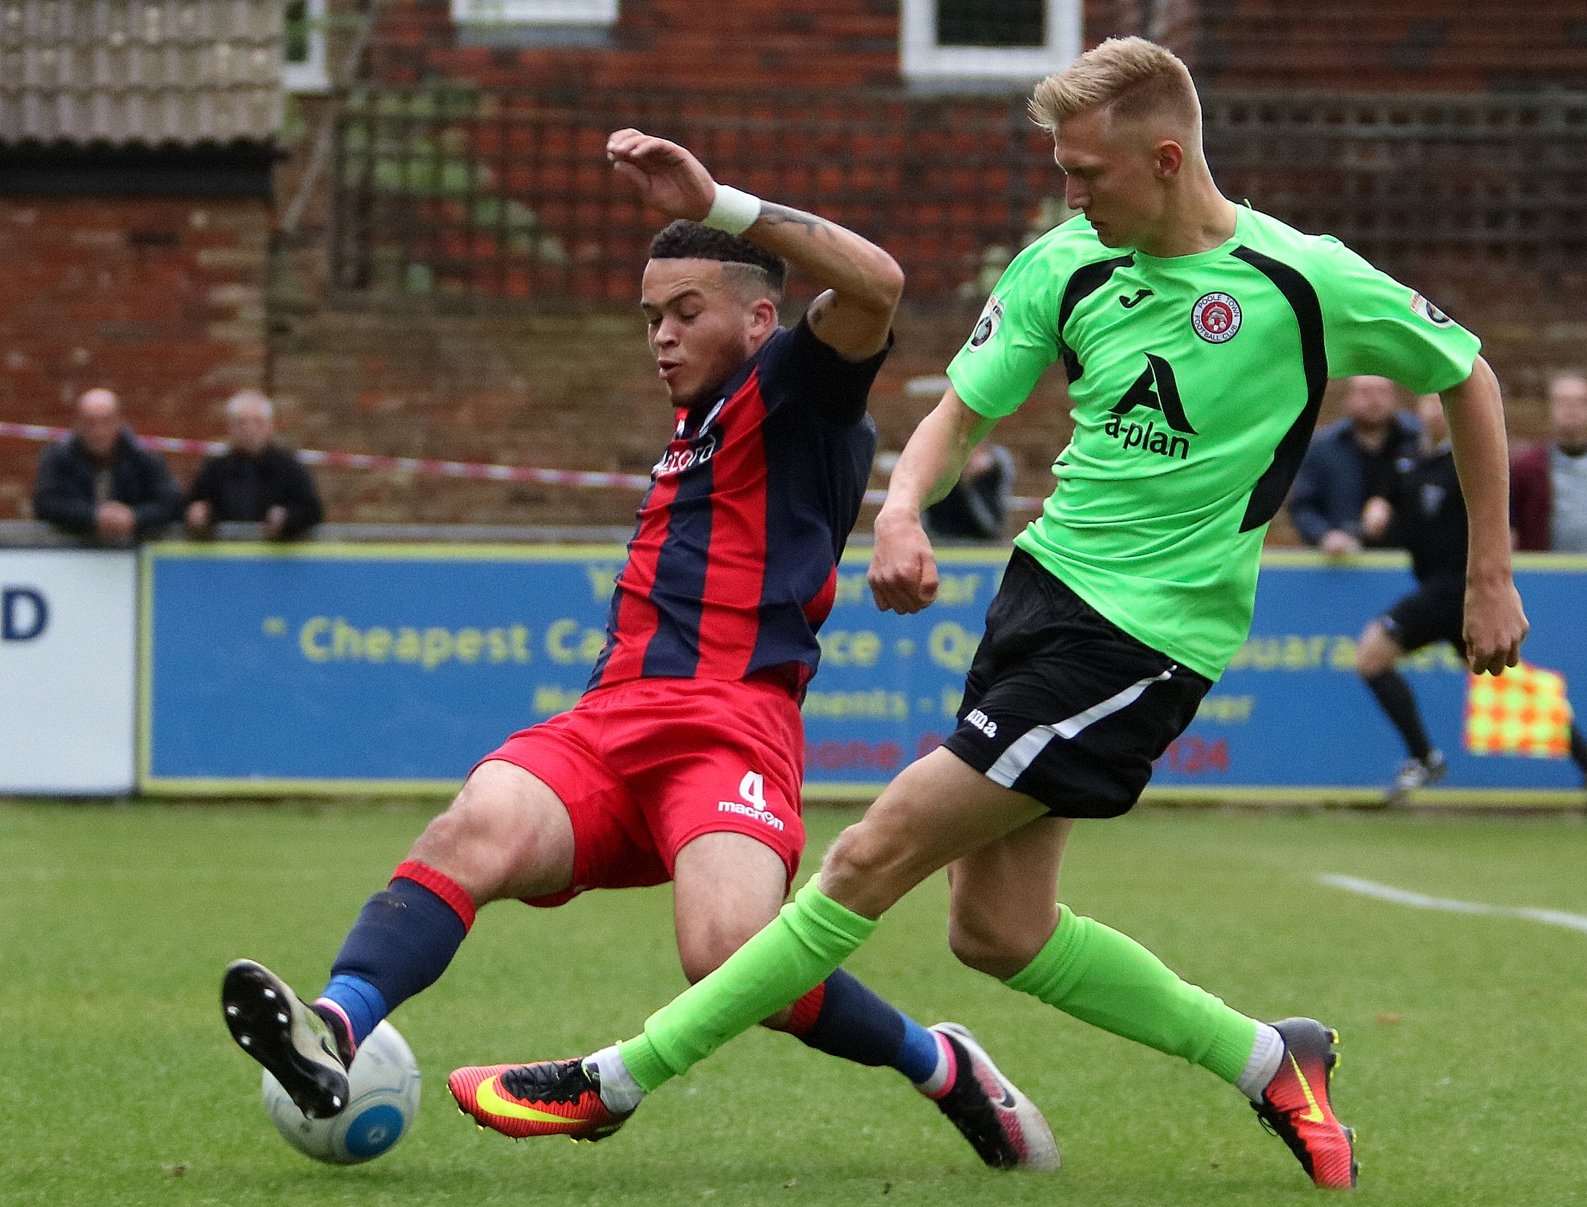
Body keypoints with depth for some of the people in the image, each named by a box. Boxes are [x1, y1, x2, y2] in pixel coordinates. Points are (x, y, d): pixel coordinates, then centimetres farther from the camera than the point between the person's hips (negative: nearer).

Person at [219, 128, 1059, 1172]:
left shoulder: (792, 391, 6)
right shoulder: (696, 428, 32)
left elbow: (874, 284, -15)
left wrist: (716, 206, -18)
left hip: (730, 726, -7)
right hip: (610, 722, 7)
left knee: (731, 955, -31)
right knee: (479, 828, -27)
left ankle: (946, 1068, -4)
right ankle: (335, 1031, -51)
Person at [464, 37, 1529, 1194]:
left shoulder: (1305, 280, -10)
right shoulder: (1066, 265, 2)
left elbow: (1469, 379, 4)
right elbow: (963, 412, 9)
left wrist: (1492, 577, 7)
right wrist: (903, 508, -14)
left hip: (1146, 639, -7)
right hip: (1049, 578, 7)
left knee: (879, 851, -10)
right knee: (997, 930, 5)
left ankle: (623, 1079, -4)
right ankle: (1270, 1061, 21)